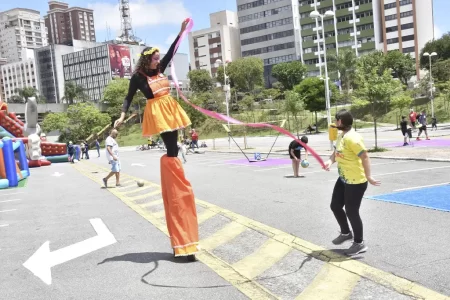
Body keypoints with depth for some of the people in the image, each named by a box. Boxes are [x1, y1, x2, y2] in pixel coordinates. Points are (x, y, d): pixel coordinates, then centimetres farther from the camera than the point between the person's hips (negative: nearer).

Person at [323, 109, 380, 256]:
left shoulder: (352, 138, -25)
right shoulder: (341, 135, 6)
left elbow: (365, 157, -26)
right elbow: (336, 152, 16)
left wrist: (368, 176, -27)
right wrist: (330, 161, -4)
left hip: (356, 182, -10)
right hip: (343, 179, 10)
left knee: (351, 212, 1)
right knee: (335, 206, 19)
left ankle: (359, 244, 21)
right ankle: (346, 233, 41)